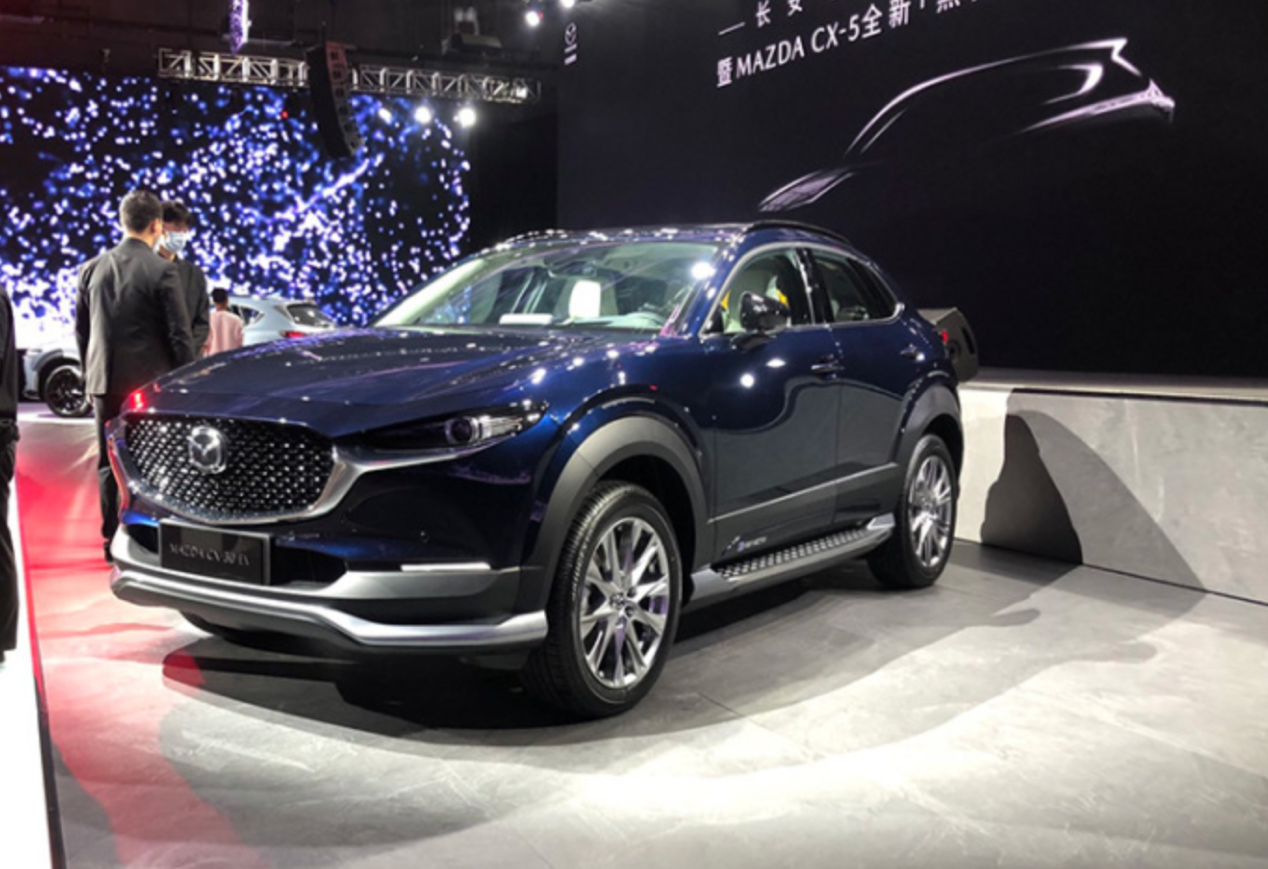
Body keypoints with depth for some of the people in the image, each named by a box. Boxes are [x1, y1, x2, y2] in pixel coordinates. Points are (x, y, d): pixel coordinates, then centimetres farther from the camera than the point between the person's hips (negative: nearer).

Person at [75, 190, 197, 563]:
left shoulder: (91, 268, 4)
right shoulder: (162, 271, -11)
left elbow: (81, 330, 11)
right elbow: (179, 333, -11)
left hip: (104, 380, 4)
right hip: (149, 379, -4)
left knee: (109, 461, 12)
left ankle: (113, 539, 17)